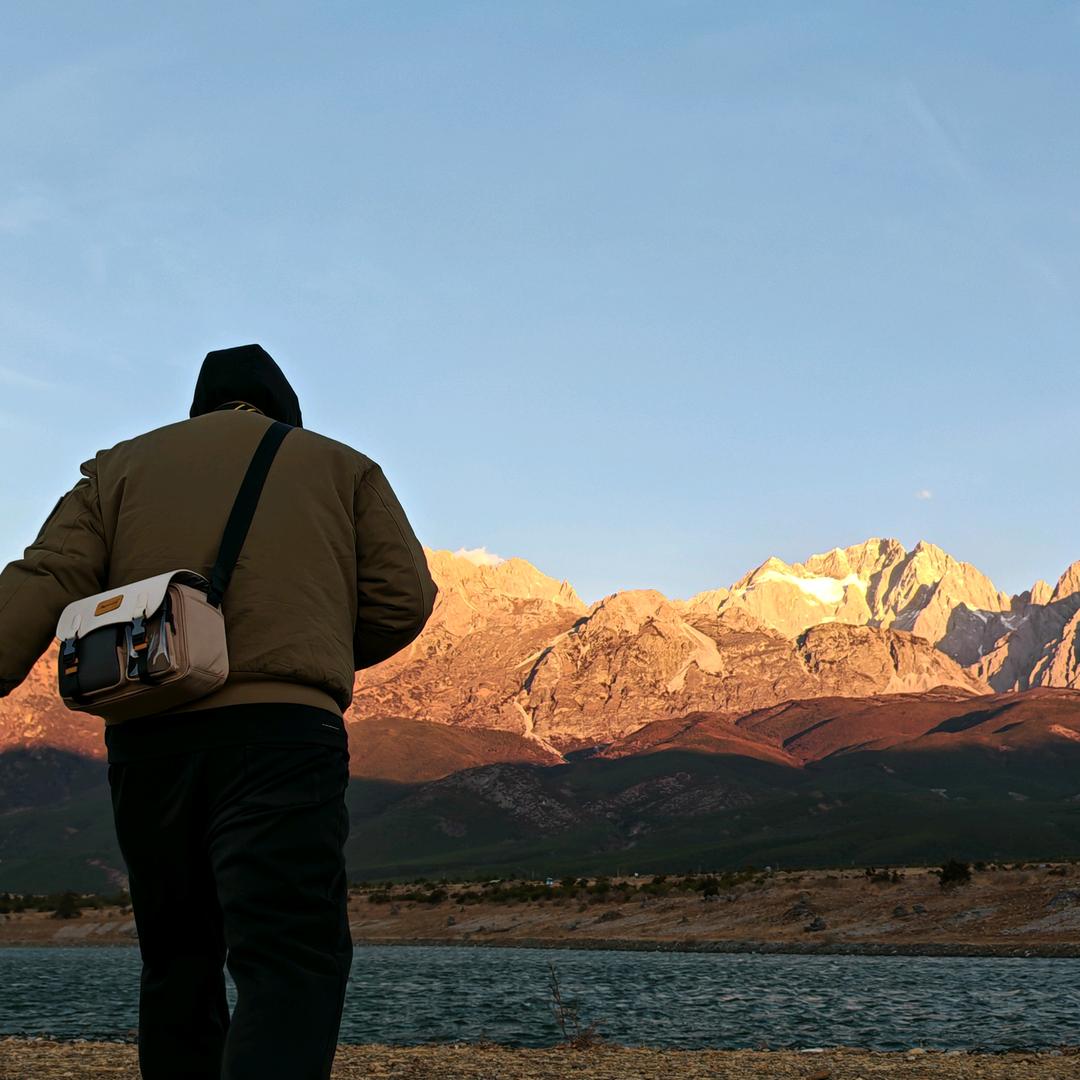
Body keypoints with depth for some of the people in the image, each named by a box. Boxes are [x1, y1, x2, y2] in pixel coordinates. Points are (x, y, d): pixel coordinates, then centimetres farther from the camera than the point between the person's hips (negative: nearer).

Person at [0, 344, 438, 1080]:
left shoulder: (121, 467, 20)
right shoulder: (343, 468, 18)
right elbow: (404, 597, 8)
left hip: (150, 736, 3)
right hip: (283, 727, -3)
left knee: (178, 963, 16)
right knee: (293, 962, -12)